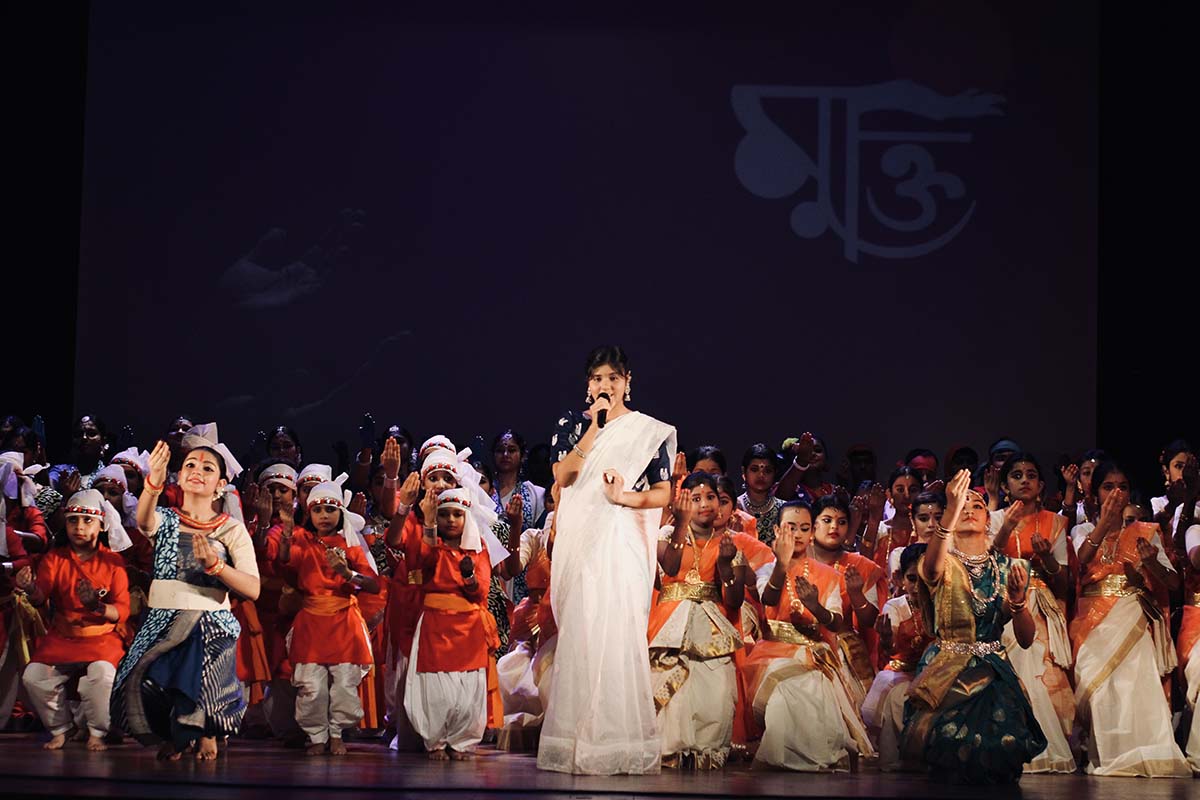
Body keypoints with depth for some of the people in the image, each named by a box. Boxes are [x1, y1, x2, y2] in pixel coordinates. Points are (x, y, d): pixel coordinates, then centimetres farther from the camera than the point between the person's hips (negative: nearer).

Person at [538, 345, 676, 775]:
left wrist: (625, 497, -14)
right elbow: (562, 475, -4)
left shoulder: (648, 430, 6)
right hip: (580, 541, 2)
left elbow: (663, 493, 4)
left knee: (618, 630, -10)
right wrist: (595, 427, -8)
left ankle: (620, 740, -5)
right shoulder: (572, 424, 11)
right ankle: (579, 739, 5)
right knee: (580, 631, -1)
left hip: (623, 541, -2)